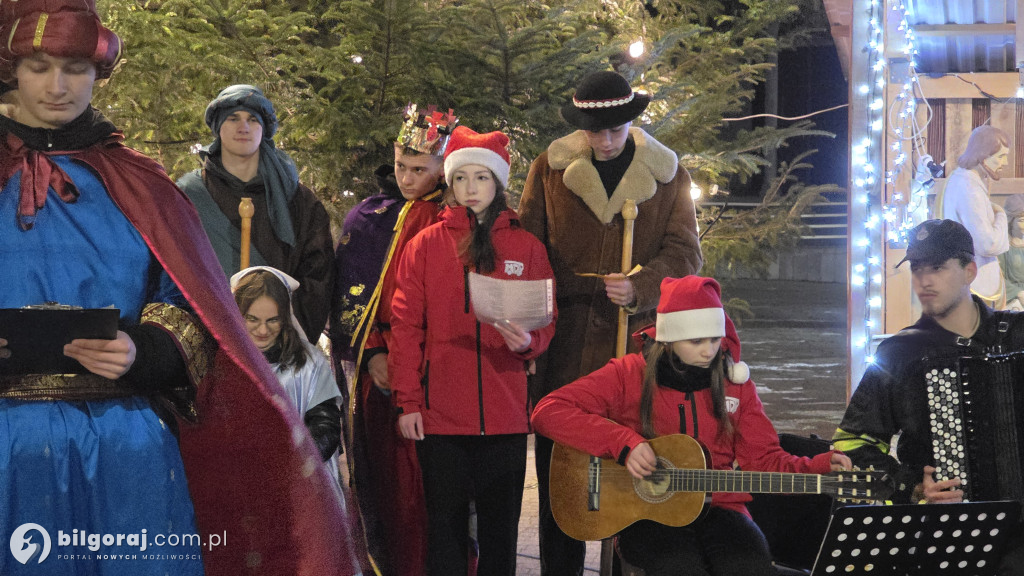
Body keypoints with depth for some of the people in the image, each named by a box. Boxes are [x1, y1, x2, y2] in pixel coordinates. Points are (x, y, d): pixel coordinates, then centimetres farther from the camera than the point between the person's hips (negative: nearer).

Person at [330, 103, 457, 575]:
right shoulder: (367, 219, 12)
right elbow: (350, 296, 7)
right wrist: (372, 353, -6)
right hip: (379, 372, 2)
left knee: (433, 485, -6)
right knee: (388, 483, 2)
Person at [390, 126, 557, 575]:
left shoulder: (527, 248, 8)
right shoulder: (426, 244, 6)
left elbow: (547, 322, 9)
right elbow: (405, 324, 3)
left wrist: (528, 340, -15)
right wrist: (408, 401, -3)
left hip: (505, 415, 1)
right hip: (440, 413, -1)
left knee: (500, 526, 5)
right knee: (445, 525, 5)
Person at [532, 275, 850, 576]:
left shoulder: (734, 383, 10)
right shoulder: (630, 374, -2)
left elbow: (763, 459, 10)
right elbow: (548, 411, -9)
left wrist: (819, 468, -8)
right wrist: (624, 443, -18)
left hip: (716, 507, 3)